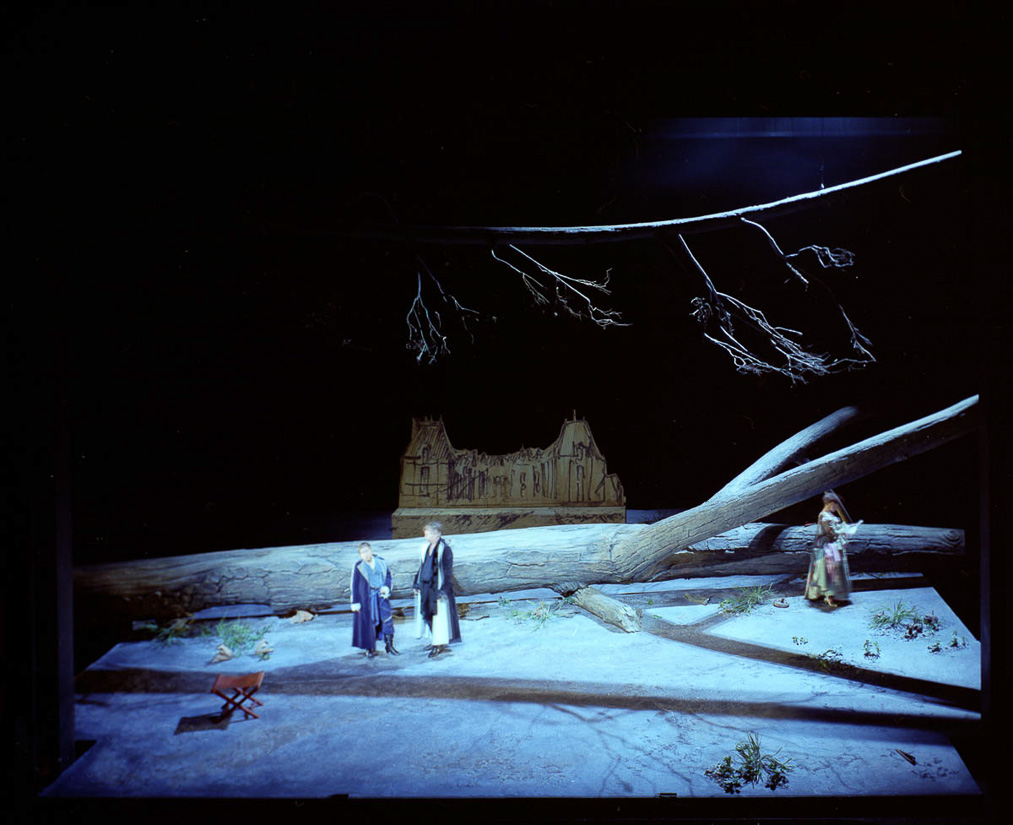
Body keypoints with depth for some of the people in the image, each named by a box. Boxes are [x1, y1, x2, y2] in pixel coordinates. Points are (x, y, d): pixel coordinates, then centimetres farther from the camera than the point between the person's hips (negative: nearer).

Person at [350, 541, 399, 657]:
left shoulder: (381, 562, 2)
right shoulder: (358, 567, -7)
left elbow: (388, 575, 12)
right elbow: (354, 586, -4)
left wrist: (386, 587, -7)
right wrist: (355, 602, -6)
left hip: (381, 596, 3)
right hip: (366, 599, -3)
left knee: (387, 619, 0)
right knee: (368, 623, 3)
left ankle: (389, 645, 15)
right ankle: (370, 649, 18)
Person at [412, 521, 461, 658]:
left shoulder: (445, 549, -15)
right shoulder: (425, 548, 7)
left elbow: (448, 571, -15)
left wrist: (444, 590, -18)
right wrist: (416, 583, 13)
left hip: (438, 587, -8)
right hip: (425, 587, 8)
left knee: (439, 614, -1)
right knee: (427, 613, 13)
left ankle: (439, 644, 9)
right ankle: (434, 641, 26)